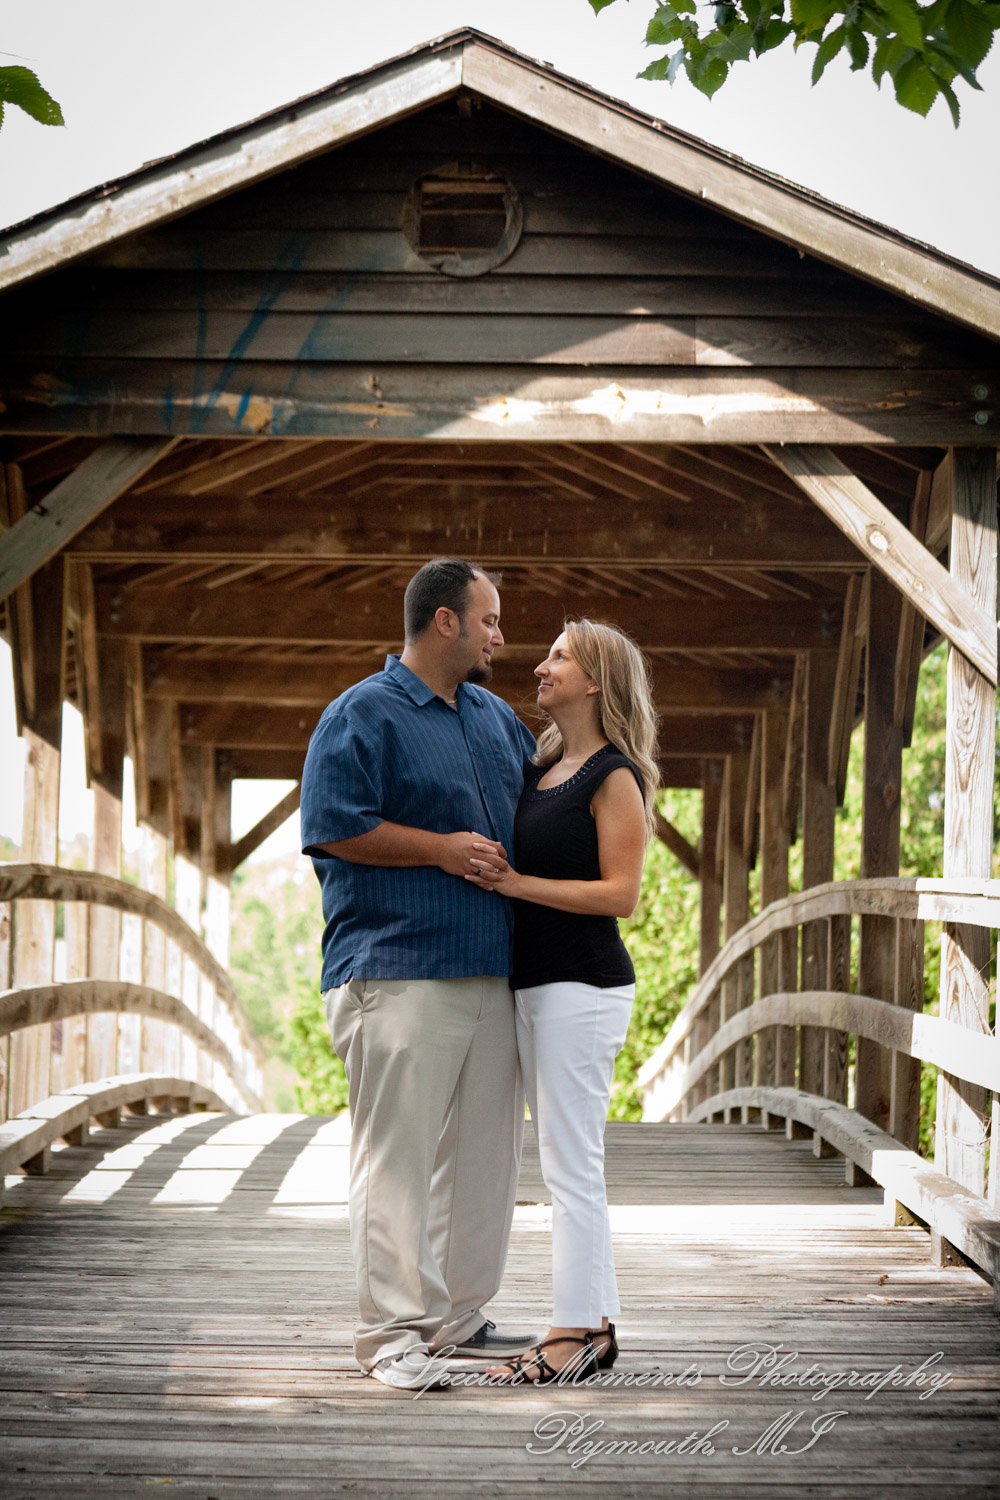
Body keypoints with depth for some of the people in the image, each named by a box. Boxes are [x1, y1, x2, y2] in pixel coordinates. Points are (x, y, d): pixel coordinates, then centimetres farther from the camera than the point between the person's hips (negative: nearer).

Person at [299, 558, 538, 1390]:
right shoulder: (361, 715, -4)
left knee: (485, 1150, 10)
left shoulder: (498, 718, 20)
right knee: (398, 1153, -7)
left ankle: (459, 1316, 21)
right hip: (398, 970, -8)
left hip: (492, 970, 8)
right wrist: (439, 848, -13)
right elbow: (331, 825, -13)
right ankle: (392, 1330, -3)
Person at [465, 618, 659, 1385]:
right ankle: (598, 1325, 18)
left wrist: (516, 883, -19)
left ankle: (572, 1335, -2)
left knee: (572, 1169, -7)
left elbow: (620, 893, -16)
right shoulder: (544, 768, 16)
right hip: (535, 984, 9)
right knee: (570, 1168, 12)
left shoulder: (615, 777, -10)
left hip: (583, 988, -9)